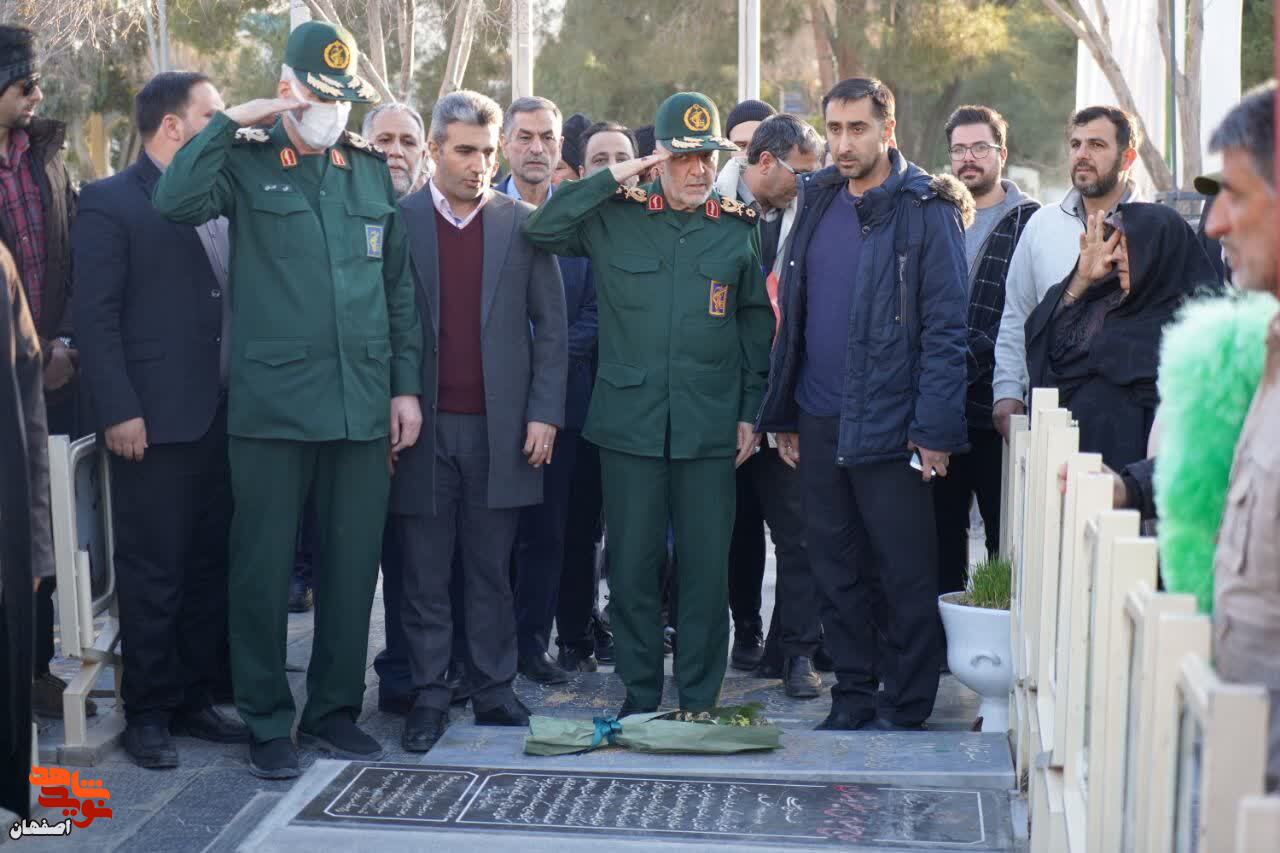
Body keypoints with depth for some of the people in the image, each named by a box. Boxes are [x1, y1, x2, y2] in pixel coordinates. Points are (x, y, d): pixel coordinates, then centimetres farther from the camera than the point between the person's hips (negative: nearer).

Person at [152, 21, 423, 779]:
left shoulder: (373, 170, 13)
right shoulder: (248, 161, 2)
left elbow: (399, 285, 15)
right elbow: (176, 201, -18)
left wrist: (406, 384, 9)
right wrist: (230, 123, -12)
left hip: (363, 403, 3)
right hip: (272, 402, -3)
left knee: (355, 564, 8)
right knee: (263, 567, 2)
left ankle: (335, 710, 23)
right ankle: (268, 724, 15)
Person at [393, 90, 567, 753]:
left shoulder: (521, 224, 6)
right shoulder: (397, 222, 3)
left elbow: (551, 325, 7)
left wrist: (544, 413, -1)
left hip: (498, 426, 1)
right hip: (421, 426, -1)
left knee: (491, 572, 8)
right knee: (425, 576, 5)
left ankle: (494, 691, 18)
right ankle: (429, 697, 14)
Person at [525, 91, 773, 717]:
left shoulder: (739, 229, 8)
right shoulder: (615, 219, 5)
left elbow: (757, 325, 12)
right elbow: (540, 230, -5)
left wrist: (751, 411, 8)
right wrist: (612, 178, -9)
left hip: (710, 426, 1)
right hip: (629, 422, 0)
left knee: (706, 565, 2)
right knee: (632, 564, 5)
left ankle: (699, 700, 14)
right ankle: (639, 695, 18)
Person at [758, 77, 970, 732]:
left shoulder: (925, 211, -7)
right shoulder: (817, 202, 11)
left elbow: (945, 328, -11)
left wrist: (935, 430, -16)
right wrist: (782, 414, 12)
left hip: (890, 426, -6)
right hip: (819, 424, 6)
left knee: (906, 573, 2)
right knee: (836, 569, 12)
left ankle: (906, 707, 13)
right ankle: (853, 696, 23)